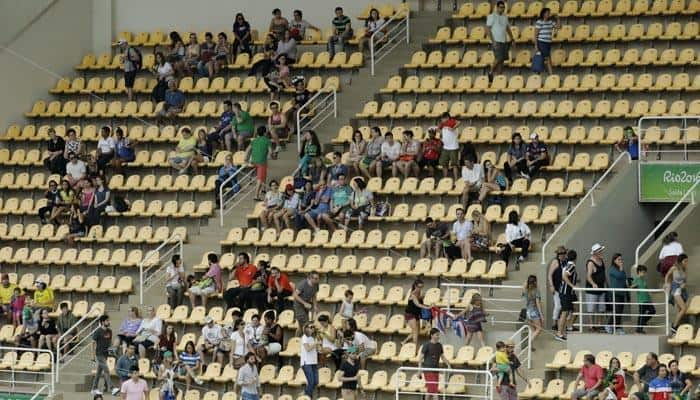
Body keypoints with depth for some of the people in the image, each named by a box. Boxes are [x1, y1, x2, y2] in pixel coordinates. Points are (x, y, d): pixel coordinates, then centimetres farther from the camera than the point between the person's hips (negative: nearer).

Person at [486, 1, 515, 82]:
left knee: (502, 59, 2)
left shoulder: (505, 17, 13)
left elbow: (508, 29, 21)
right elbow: (488, 29, -10)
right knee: (498, 58, -15)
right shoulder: (492, 16, -6)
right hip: (496, 42, -6)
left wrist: (512, 40, 14)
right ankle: (491, 72, 4)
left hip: (504, 41, 6)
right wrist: (493, 41, -17)